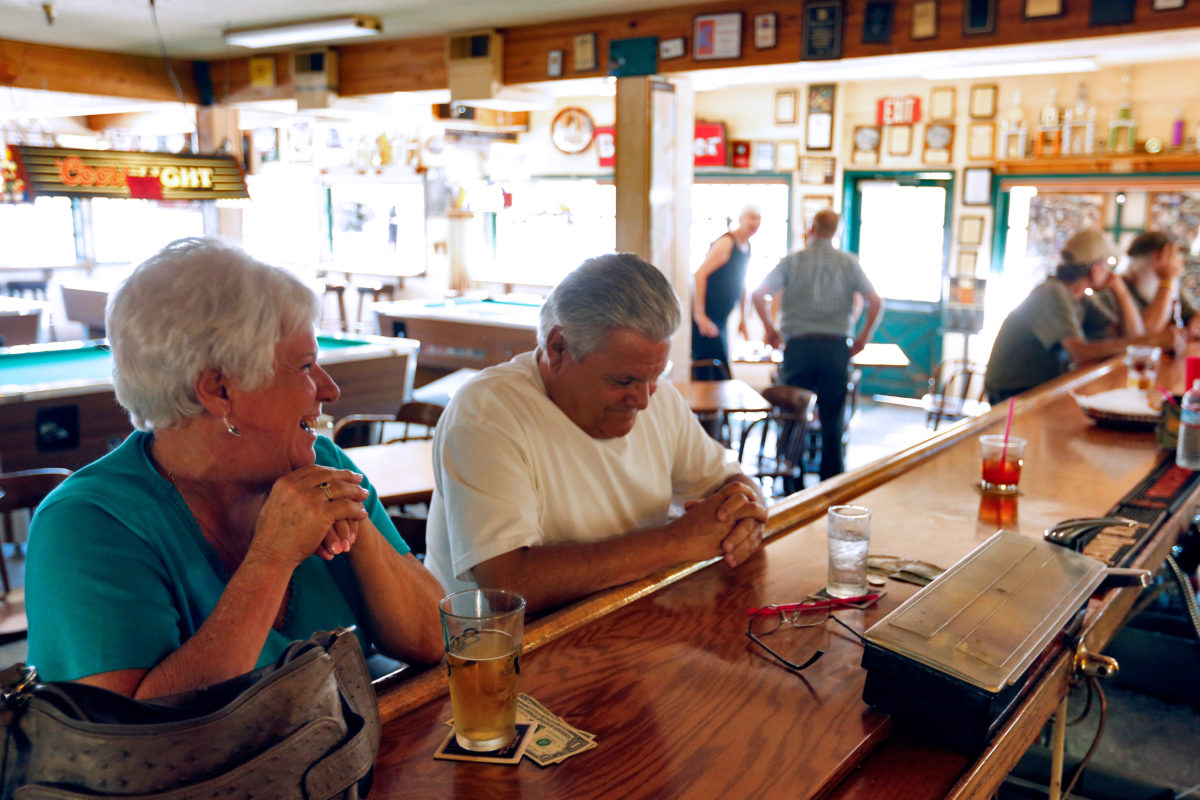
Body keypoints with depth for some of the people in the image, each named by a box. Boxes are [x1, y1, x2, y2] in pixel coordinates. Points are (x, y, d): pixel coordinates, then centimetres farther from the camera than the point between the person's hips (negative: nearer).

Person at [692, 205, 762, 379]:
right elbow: (700, 274, -22)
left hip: (720, 321, 9)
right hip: (705, 320, -9)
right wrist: (699, 315, -27)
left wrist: (743, 319, 24)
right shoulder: (726, 243, -14)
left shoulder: (747, 247, 14)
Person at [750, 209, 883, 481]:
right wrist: (863, 337, 10)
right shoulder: (849, 263, 6)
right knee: (832, 420, 7)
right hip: (836, 346, 1)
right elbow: (876, 302, -1)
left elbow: (758, 294, -3)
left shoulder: (793, 260, 4)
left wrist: (770, 329, 8)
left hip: (798, 345, -1)